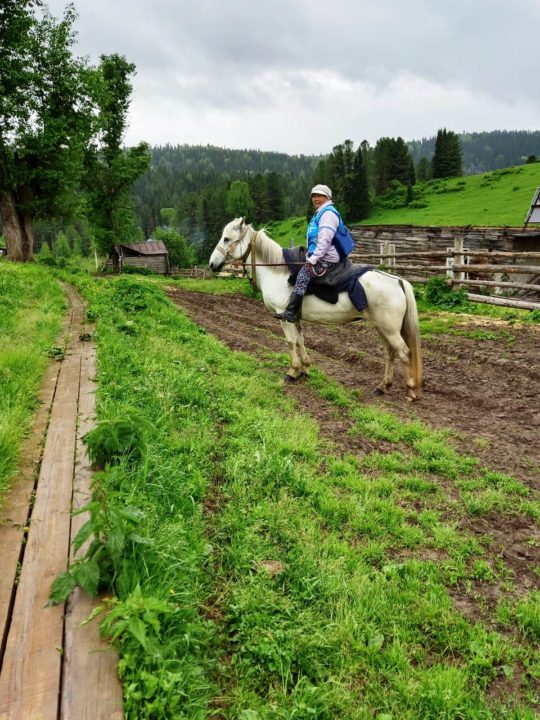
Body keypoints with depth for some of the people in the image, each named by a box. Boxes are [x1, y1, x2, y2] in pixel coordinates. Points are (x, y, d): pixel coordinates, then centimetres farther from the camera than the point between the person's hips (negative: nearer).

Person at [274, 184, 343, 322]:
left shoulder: (328, 213, -11)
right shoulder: (320, 213, 22)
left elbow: (325, 240, -22)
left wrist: (313, 259, -24)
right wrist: (311, 256, 21)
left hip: (326, 259, -11)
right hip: (319, 257, 11)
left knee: (303, 274, -25)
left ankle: (291, 312, -33)